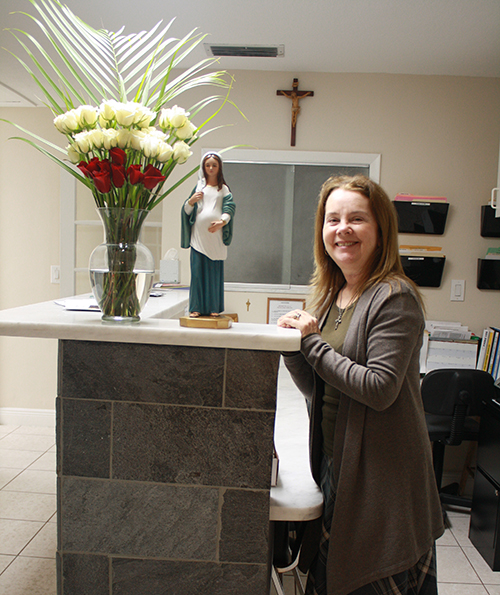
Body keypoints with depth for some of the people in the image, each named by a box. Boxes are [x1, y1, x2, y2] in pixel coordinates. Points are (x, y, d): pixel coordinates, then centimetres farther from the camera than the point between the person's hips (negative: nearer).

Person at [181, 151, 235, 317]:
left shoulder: (224, 189, 13)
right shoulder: (198, 186, 15)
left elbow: (229, 208, -3)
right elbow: (187, 210, 12)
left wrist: (222, 221, -22)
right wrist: (192, 200, -9)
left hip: (216, 237, 0)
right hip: (199, 236, 0)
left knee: (215, 272, 1)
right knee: (198, 271, -3)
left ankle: (213, 308, 8)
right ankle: (196, 308, 3)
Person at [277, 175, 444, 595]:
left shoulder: (395, 298, -16)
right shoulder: (328, 295, 7)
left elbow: (379, 389, -23)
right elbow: (317, 390, 9)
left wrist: (312, 341, -17)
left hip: (382, 471, -7)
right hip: (335, 462, 7)